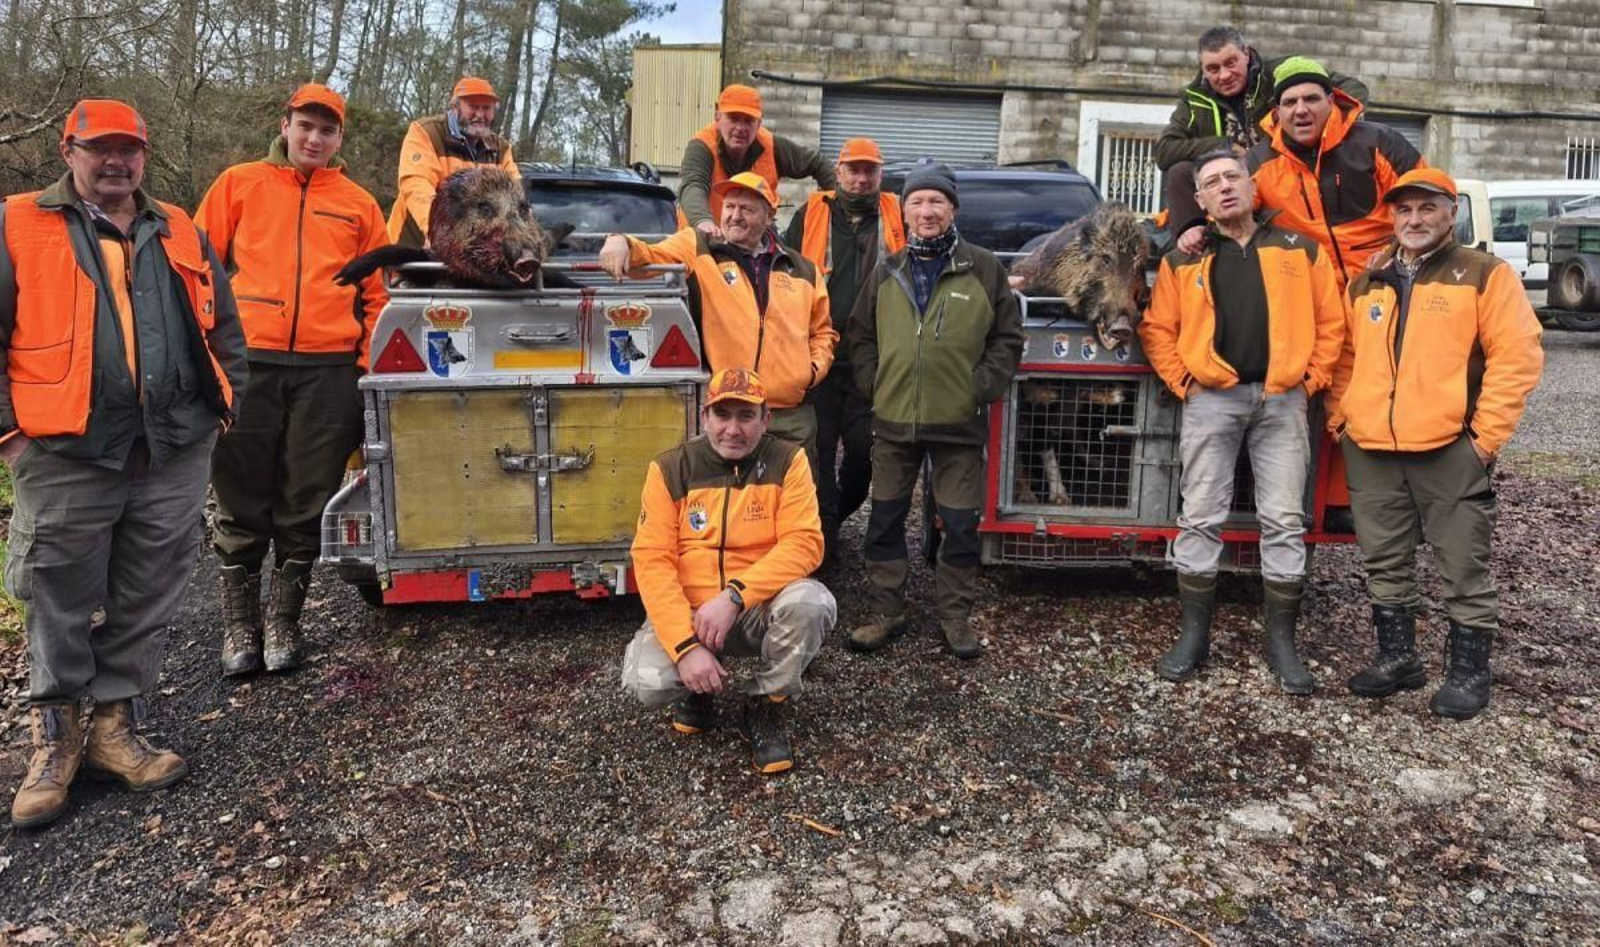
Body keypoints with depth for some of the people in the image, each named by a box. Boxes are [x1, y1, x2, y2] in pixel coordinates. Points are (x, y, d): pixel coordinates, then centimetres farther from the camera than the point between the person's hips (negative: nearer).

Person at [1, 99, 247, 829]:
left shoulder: (179, 233, 14)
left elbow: (223, 327, 18)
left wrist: (225, 406, 9)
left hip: (175, 455, 3)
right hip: (66, 458, -3)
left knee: (145, 609, 9)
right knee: (61, 609, 7)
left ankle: (115, 728, 23)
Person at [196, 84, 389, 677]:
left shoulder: (358, 205, 14)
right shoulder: (239, 185, 12)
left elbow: (378, 294, 13)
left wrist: (368, 361, 1)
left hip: (327, 372, 1)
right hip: (247, 364, 0)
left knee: (306, 507, 4)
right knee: (241, 503, 4)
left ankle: (283, 623, 18)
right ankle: (240, 627, 17)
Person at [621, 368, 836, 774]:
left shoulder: (787, 462, -6)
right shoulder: (670, 469, -5)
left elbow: (803, 544, -15)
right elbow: (652, 560, -12)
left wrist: (734, 596, -28)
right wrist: (686, 645, -24)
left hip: (760, 610, 0)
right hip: (688, 612, 0)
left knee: (811, 602, -32)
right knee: (646, 681, -27)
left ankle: (766, 708, -4)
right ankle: (698, 689, 13)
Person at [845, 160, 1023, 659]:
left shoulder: (984, 269, 1)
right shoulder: (887, 273, 8)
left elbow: (1008, 337, 3)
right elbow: (860, 335, 16)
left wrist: (981, 388, -7)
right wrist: (873, 384, 3)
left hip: (959, 425, -2)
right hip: (893, 422, 3)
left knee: (960, 525, 5)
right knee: (885, 521, 9)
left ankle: (955, 615, 20)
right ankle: (885, 613, 21)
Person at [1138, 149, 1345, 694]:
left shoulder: (1301, 251, 11)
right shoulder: (1182, 261, 10)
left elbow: (1331, 322, 9)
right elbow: (1157, 330, 7)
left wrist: (1311, 380, 0)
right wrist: (1182, 383, -3)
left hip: (1281, 401, 0)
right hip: (1211, 400, 0)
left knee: (1284, 522, 1)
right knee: (1200, 520, 0)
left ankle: (1281, 640, 11)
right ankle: (1194, 634, 10)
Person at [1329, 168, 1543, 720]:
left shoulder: (1485, 275, 1)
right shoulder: (1367, 284, 15)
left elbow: (1517, 356, -6)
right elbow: (1346, 358, 20)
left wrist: (1487, 434, -11)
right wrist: (1339, 417, 9)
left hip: (1450, 449, -4)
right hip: (1370, 450, 5)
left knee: (1464, 567, 3)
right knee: (1385, 565, 11)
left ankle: (1468, 672, 15)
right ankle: (1397, 657, 24)